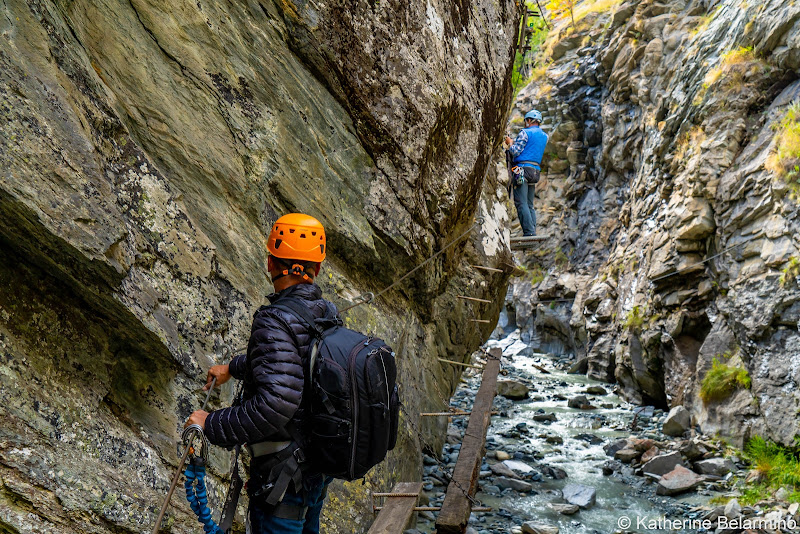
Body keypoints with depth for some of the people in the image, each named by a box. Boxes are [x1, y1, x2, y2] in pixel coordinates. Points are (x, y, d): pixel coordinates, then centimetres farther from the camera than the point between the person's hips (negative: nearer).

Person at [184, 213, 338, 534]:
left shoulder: (275, 322, -25)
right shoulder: (328, 314, 2)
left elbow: (276, 404, -35)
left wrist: (212, 425, -24)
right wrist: (233, 368, 29)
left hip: (285, 472, -8)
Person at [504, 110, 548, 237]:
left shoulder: (525, 132, -5)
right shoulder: (544, 136, 19)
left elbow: (516, 151, -10)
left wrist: (509, 143, 9)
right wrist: (513, 142, 33)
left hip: (523, 168, -8)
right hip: (536, 170, 8)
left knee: (521, 203, -10)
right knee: (530, 204, 10)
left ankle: (529, 232, -17)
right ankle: (533, 232, 3)